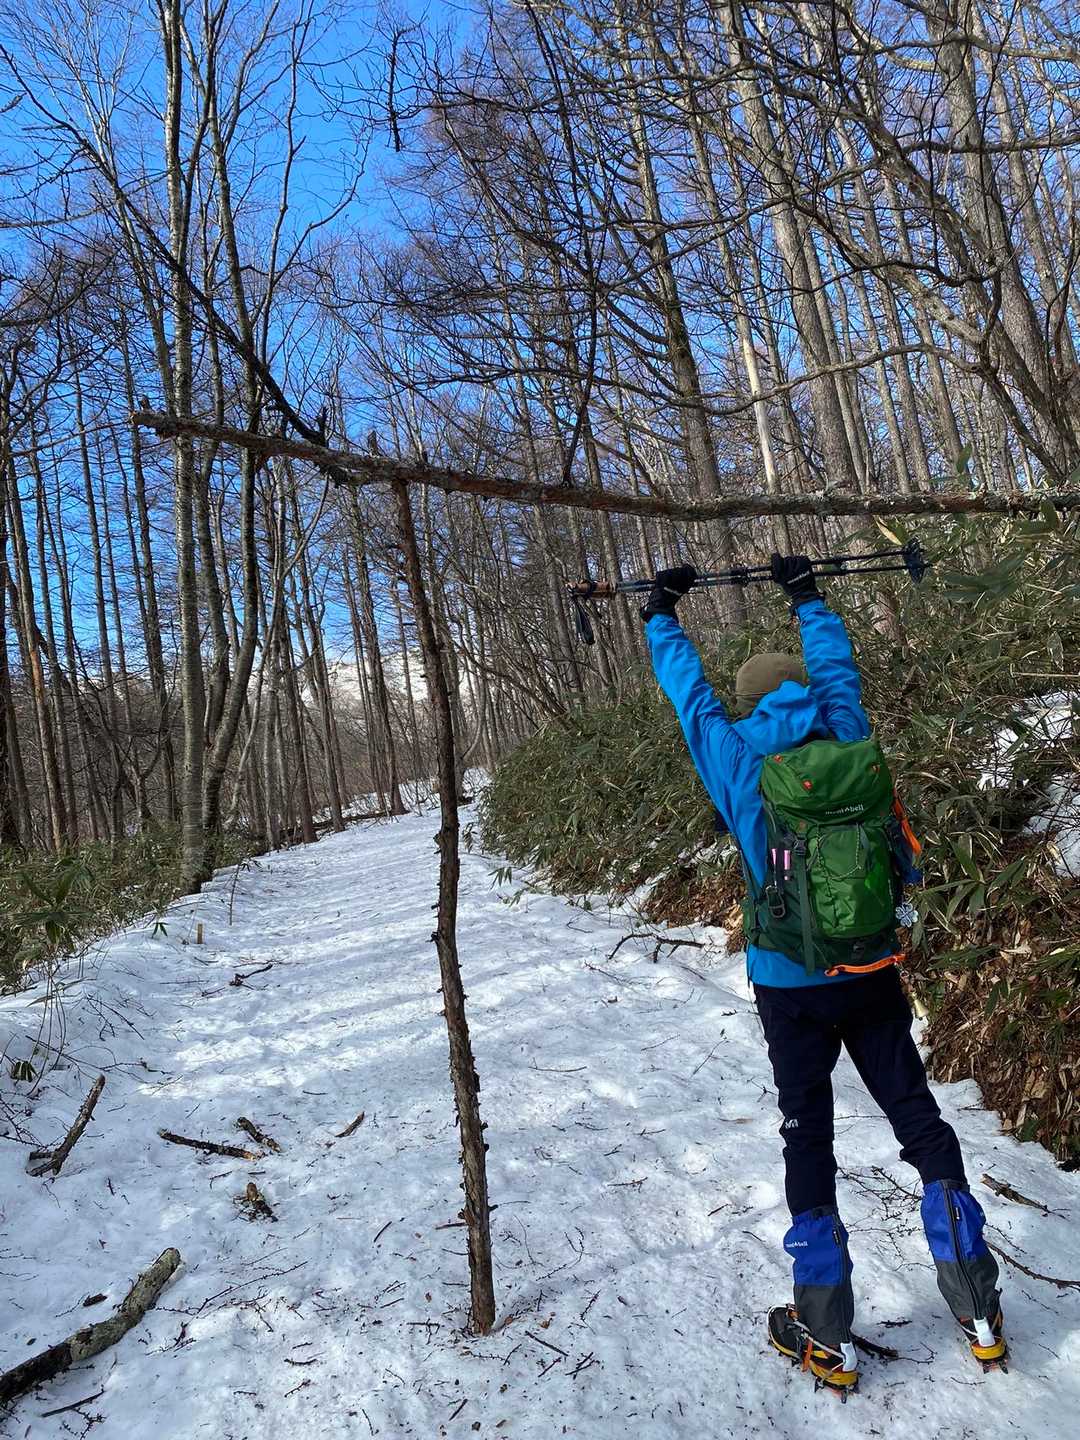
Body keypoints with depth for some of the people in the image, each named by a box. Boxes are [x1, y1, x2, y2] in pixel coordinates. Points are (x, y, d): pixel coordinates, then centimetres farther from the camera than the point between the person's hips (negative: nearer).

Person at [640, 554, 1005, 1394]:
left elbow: (686, 686, 5)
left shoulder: (737, 758, -8)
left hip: (792, 988, -2)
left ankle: (828, 1340, 19)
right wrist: (806, 597, 31)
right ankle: (980, 1314, 26)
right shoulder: (848, 738, -3)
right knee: (920, 1121, 15)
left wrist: (663, 615, 21)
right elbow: (837, 663, 15)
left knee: (808, 1141, 9)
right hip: (873, 976, 3)